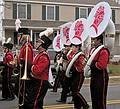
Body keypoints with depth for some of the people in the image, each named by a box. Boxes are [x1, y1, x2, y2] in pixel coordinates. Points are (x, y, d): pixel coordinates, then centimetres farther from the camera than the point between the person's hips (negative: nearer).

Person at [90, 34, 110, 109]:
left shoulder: (104, 51, -15)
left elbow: (101, 65, -23)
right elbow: (91, 62, 20)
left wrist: (93, 64, -15)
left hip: (101, 77, -9)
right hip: (94, 77, 9)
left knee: (101, 98, -1)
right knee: (94, 97, 15)